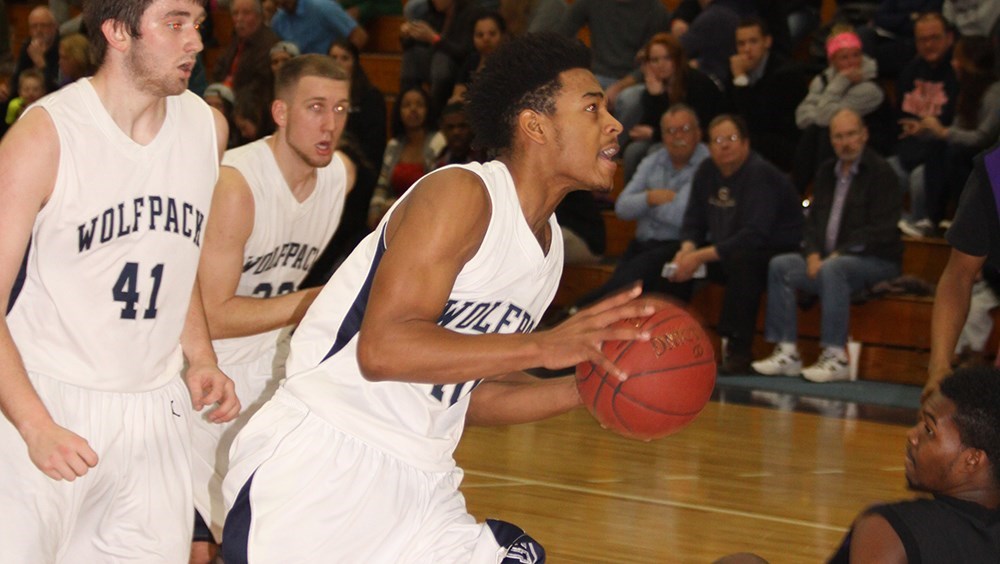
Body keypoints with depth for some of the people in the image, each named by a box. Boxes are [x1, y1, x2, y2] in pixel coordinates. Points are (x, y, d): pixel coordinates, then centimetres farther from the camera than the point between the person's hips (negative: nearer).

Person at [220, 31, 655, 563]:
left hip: (419, 482, 9)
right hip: (321, 467, -8)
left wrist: (584, 389, 4)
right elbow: (382, 350, -24)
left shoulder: (549, 243, 14)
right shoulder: (462, 195, -13)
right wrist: (544, 346, -25)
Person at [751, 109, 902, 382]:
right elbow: (814, 220, 16)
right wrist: (813, 254, -4)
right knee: (780, 266, -10)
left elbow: (881, 230, -15)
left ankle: (836, 357, -36)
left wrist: (838, 254, -19)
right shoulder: (826, 173, 16)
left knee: (833, 269, -36)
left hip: (877, 261, -7)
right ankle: (786, 351, -14)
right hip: (829, 258, 7)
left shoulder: (881, 172, -7)